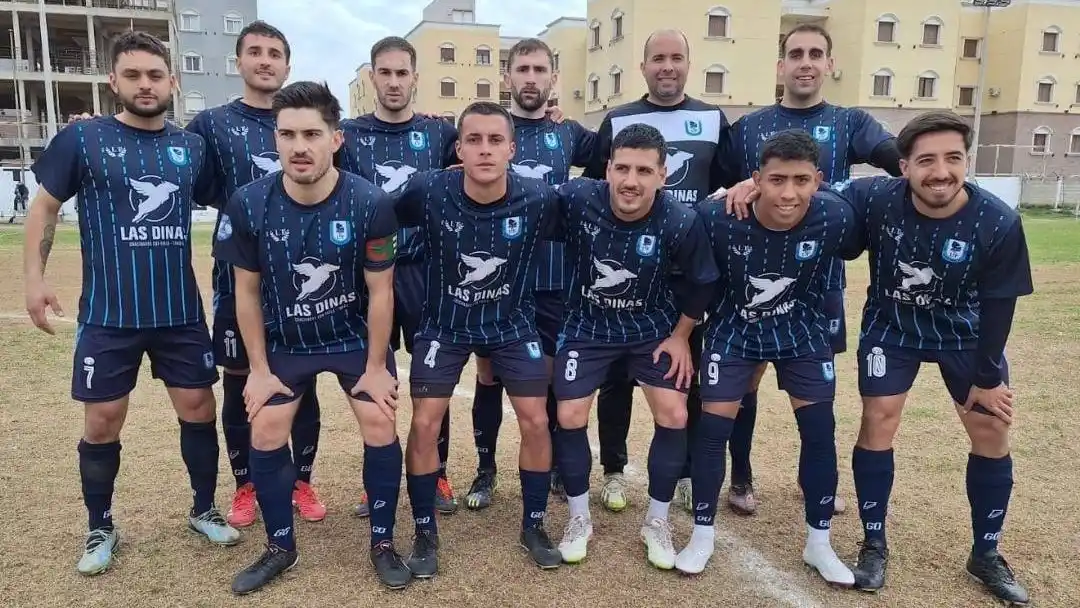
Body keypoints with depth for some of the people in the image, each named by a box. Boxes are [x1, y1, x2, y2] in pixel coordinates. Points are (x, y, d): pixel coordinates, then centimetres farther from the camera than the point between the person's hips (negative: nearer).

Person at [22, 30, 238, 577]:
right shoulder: (82, 138, -3)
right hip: (108, 314, -2)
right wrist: (34, 277, -4)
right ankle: (100, 528, 27)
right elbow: (45, 208, 3)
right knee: (102, 422, 6)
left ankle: (204, 511, 27)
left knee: (199, 408, 8)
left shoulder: (192, 145, 4)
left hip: (181, 310, 2)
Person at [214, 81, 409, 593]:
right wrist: (259, 369, -4)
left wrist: (375, 367, -9)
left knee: (381, 427, -7)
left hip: (357, 337, -1)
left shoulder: (370, 204, -24)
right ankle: (281, 547, 20)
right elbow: (247, 292, -7)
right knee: (265, 436, -1)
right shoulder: (248, 204, -19)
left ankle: (382, 543, 13)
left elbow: (380, 292, -14)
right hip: (284, 342, 2)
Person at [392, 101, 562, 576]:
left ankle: (533, 526, 21)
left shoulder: (538, 199, -22)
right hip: (444, 323, 0)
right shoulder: (428, 191, -24)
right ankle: (425, 533, 16)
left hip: (512, 322, 1)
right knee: (424, 424, -5)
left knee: (536, 422, -1)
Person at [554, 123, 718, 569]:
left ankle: (657, 521, 17)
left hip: (653, 328, 0)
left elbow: (702, 284, -7)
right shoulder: (577, 199, -26)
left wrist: (681, 336, -4)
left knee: (673, 416, -6)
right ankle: (579, 518, 19)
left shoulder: (681, 222, -24)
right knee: (570, 417, -4)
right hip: (587, 326, 0)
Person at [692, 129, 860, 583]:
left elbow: (854, 252, 0)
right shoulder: (717, 218, -29)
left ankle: (819, 543, 23)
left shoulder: (836, 217, -24)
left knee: (820, 431, 3)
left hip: (803, 331, 2)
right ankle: (702, 534, 17)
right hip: (734, 330, -1)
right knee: (713, 428, -3)